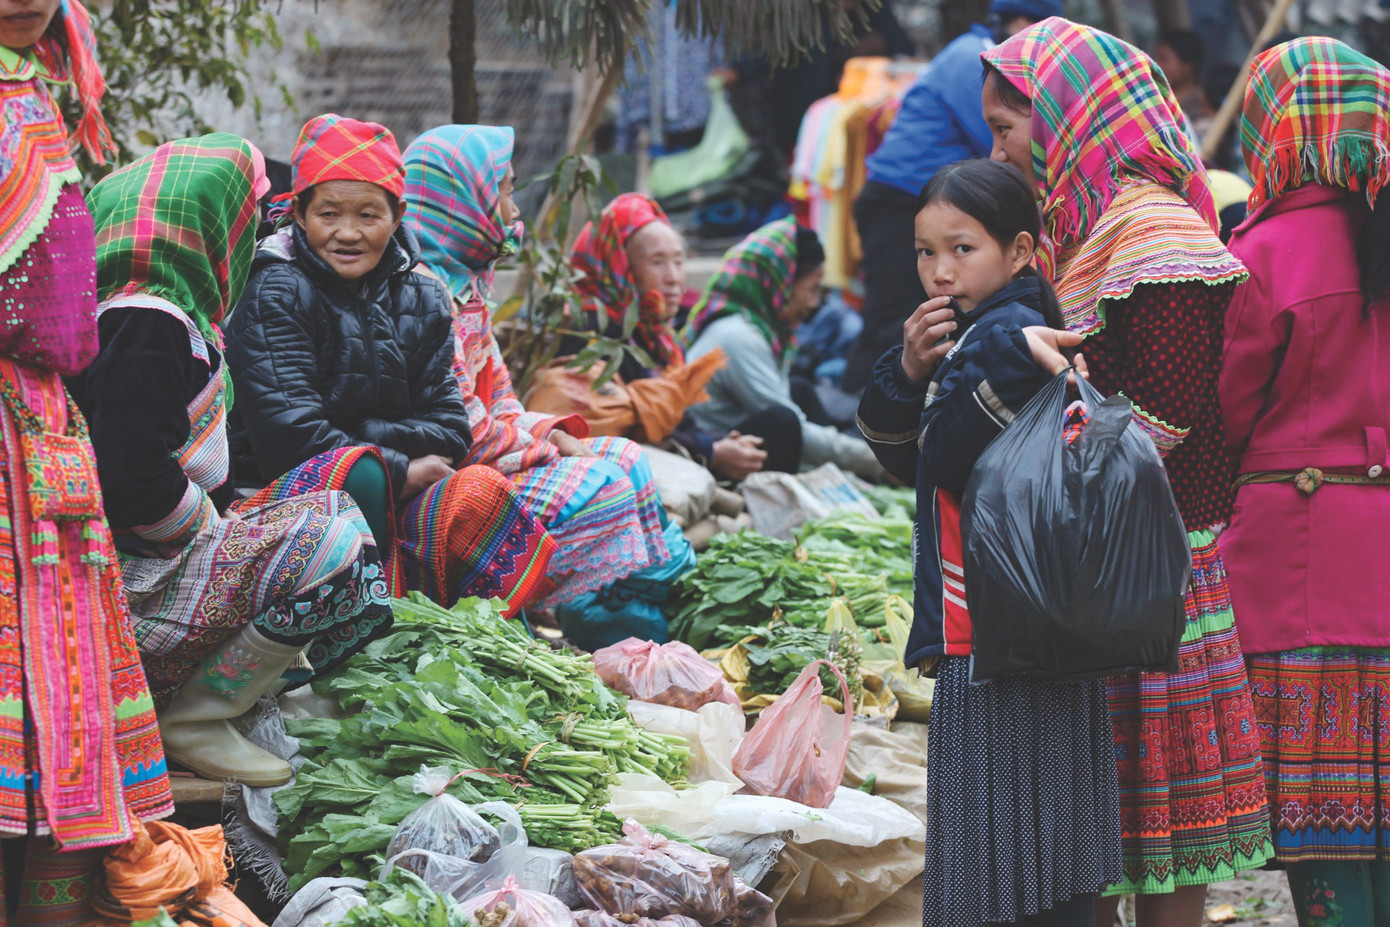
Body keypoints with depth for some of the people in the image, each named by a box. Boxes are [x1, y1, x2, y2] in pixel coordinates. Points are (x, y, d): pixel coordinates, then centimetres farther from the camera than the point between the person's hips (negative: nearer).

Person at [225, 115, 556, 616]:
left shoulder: (421, 298, 14)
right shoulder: (276, 294, -4)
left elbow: (446, 425, 7)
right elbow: (286, 433, -15)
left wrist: (358, 435, -11)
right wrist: (399, 470, -14)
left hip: (393, 498, 5)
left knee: (480, 489, -24)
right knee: (359, 470, -37)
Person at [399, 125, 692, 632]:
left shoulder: (466, 285, 17)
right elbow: (462, 428, -22)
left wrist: (552, 434, 4)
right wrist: (544, 449, -12)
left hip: (485, 460, 11)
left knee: (624, 457, 8)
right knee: (602, 488, -18)